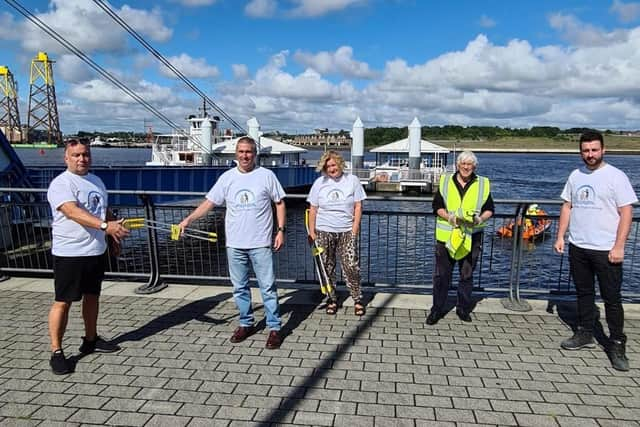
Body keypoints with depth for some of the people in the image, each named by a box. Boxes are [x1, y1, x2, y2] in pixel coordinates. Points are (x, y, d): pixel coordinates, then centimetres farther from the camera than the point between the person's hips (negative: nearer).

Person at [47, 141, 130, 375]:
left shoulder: (96, 181, 11)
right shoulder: (60, 184, -14)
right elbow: (73, 212, -31)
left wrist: (115, 235, 19)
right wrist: (105, 226, -43)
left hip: (97, 250, 8)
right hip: (69, 253, -7)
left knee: (92, 296, 17)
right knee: (63, 302, -1)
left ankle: (90, 340, 32)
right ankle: (56, 352, 10)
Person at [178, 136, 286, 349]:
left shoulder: (266, 175, -3)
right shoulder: (227, 177, 4)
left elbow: (279, 203, 2)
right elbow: (209, 202, 4)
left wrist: (280, 230, -5)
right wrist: (188, 219, -7)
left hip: (260, 243, -3)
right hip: (235, 244, 3)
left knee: (268, 287, 1)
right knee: (239, 287, 13)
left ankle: (274, 328, 12)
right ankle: (246, 324, 29)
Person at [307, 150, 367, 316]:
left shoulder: (352, 180, 1)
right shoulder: (319, 183, 4)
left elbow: (358, 206, 2)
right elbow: (313, 210, 6)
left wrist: (354, 229, -5)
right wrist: (312, 232, 0)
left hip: (347, 232, -1)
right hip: (324, 232, 2)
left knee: (351, 267, -6)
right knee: (327, 267, 6)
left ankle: (358, 300, 9)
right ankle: (331, 300, 20)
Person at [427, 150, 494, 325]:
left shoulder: (483, 184, 5)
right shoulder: (445, 181, 4)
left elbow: (489, 209, 9)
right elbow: (437, 206, 4)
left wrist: (480, 219, -11)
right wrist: (449, 217, -14)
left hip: (471, 237, 1)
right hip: (446, 236, -1)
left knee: (467, 275, 10)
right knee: (441, 274, 3)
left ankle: (463, 309, 25)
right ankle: (437, 309, 14)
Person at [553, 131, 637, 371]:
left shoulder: (615, 176, -7)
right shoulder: (575, 176, 8)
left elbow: (626, 213, -10)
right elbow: (567, 207, 13)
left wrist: (618, 246, -15)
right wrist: (560, 237, 6)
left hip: (606, 250, -5)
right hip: (578, 247, 5)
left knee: (612, 299, 1)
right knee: (584, 293, 15)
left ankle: (617, 346, 12)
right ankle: (585, 335, 28)